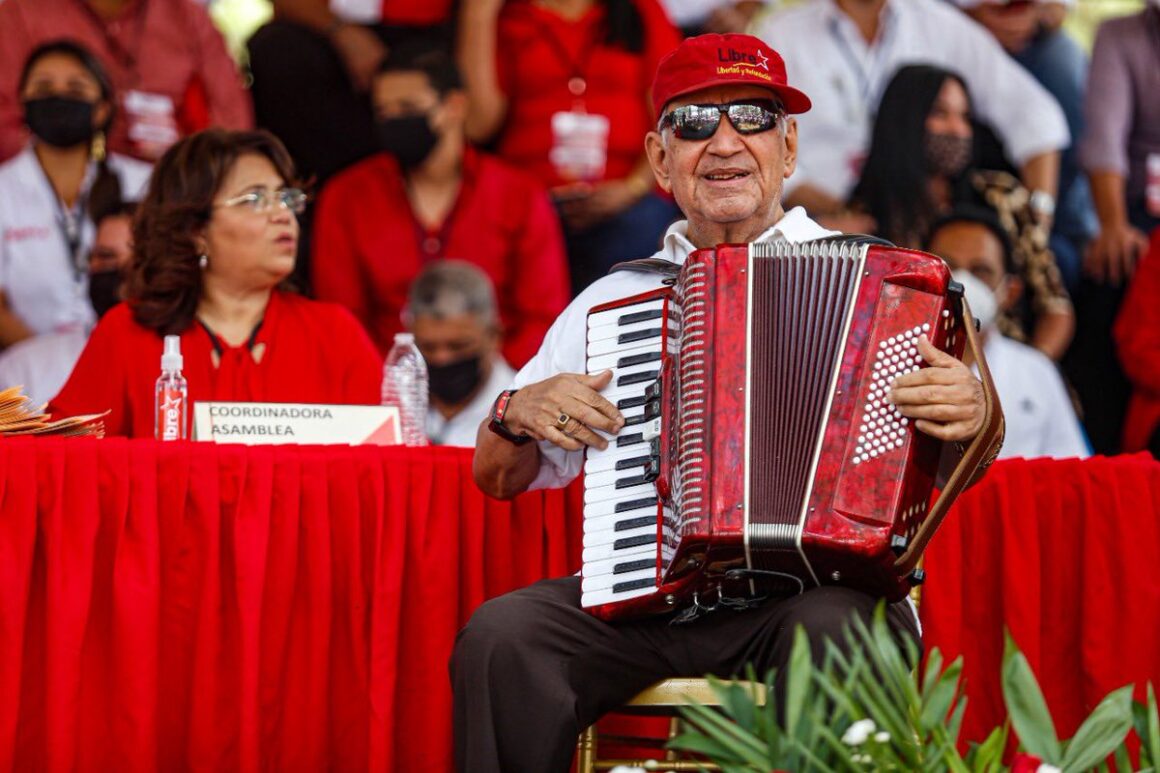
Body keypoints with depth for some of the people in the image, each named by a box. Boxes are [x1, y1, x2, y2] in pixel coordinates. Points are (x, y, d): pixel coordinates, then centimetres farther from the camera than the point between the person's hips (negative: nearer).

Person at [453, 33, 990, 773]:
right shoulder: (614, 298, 21)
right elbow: (497, 477, 25)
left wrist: (972, 413, -18)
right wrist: (520, 413, 2)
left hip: (820, 581, -3)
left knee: (834, 629, -37)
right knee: (500, 637, -24)